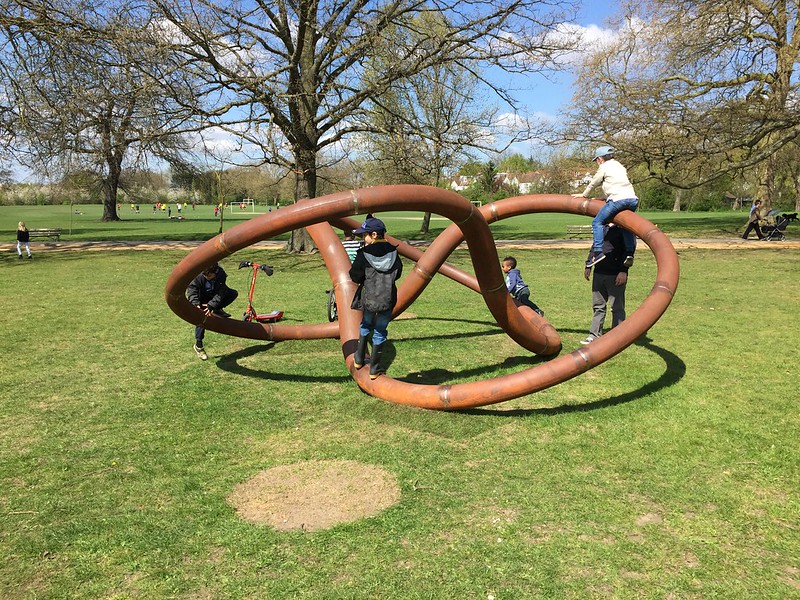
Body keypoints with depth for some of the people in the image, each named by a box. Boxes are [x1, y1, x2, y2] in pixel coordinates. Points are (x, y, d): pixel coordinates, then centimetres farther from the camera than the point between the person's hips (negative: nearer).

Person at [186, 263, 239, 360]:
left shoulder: (221, 274, -27)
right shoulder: (197, 276, -31)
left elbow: (220, 293, -28)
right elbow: (191, 291, -31)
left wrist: (211, 305, -40)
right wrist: (196, 304, -48)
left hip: (213, 299, 3)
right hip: (201, 300, -3)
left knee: (234, 293, -13)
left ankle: (217, 310, 0)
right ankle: (198, 345, -2)